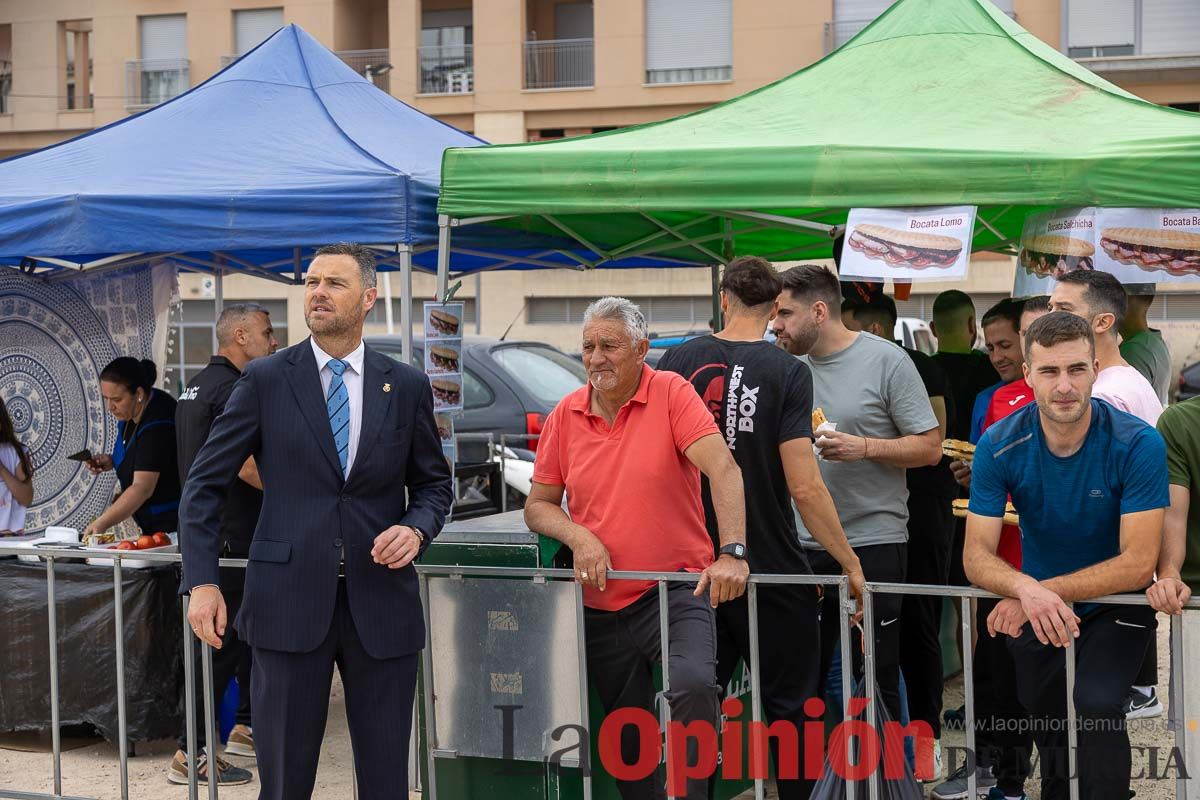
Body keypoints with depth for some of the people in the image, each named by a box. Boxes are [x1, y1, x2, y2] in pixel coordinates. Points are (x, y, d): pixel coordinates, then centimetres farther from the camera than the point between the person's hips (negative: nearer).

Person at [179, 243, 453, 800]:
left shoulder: (407, 387, 7)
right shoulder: (264, 379, 2)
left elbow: (434, 483, 16)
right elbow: (205, 484, 3)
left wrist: (416, 528, -7)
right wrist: (202, 581, -7)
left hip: (380, 602, 2)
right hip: (289, 600, -1)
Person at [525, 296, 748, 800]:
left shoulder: (671, 394, -7)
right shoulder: (565, 415, 5)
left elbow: (723, 469, -19)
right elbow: (538, 506, 11)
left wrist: (732, 552, -32)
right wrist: (579, 537, -10)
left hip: (676, 592, -4)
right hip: (601, 604, 5)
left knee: (694, 685, -30)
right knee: (628, 737, 12)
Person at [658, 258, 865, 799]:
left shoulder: (678, 361, 1)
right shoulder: (788, 373, -9)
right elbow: (804, 486, -14)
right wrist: (850, 563, -5)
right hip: (772, 571, -3)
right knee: (790, 711, 8)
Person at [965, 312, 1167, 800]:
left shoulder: (1137, 444, -23)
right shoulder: (999, 446, -16)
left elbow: (1138, 563, -24)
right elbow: (977, 555, -18)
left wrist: (1044, 591, -32)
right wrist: (1027, 588, -40)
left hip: (1115, 606, -3)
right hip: (1035, 613, 3)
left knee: (1097, 704, -27)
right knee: (1049, 736, 15)